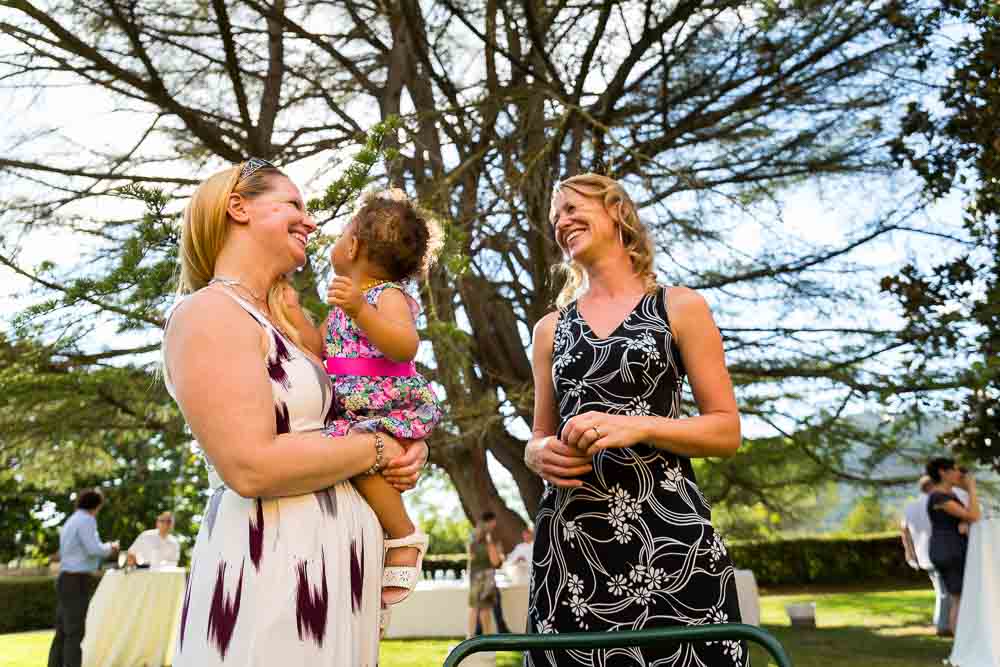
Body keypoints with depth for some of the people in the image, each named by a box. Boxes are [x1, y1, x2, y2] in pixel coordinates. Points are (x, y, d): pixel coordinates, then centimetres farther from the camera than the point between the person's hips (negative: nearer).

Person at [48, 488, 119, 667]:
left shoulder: (70, 522, 19)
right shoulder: (86, 520, -10)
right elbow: (95, 549, -20)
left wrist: (104, 550, 30)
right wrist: (110, 547, 2)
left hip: (66, 580, 9)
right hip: (77, 582, -9)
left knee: (63, 634, 10)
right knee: (75, 633, -9)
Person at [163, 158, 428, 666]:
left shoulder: (283, 317, 17)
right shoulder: (211, 313, -11)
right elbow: (252, 467, -22)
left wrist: (408, 449, 0)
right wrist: (377, 451, -10)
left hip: (335, 571, 9)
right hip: (268, 575, -9)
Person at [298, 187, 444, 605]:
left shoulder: (389, 296, -7)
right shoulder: (346, 300, 20)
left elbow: (405, 347, -25)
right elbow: (318, 348, 25)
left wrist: (360, 311, -35)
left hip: (395, 408, -9)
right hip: (353, 411, 9)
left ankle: (404, 537, -16)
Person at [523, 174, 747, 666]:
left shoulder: (680, 307, 4)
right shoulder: (550, 328, 14)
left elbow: (727, 432, 1)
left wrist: (637, 426, -15)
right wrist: (541, 455, -4)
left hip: (667, 532, -3)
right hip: (570, 539, 3)